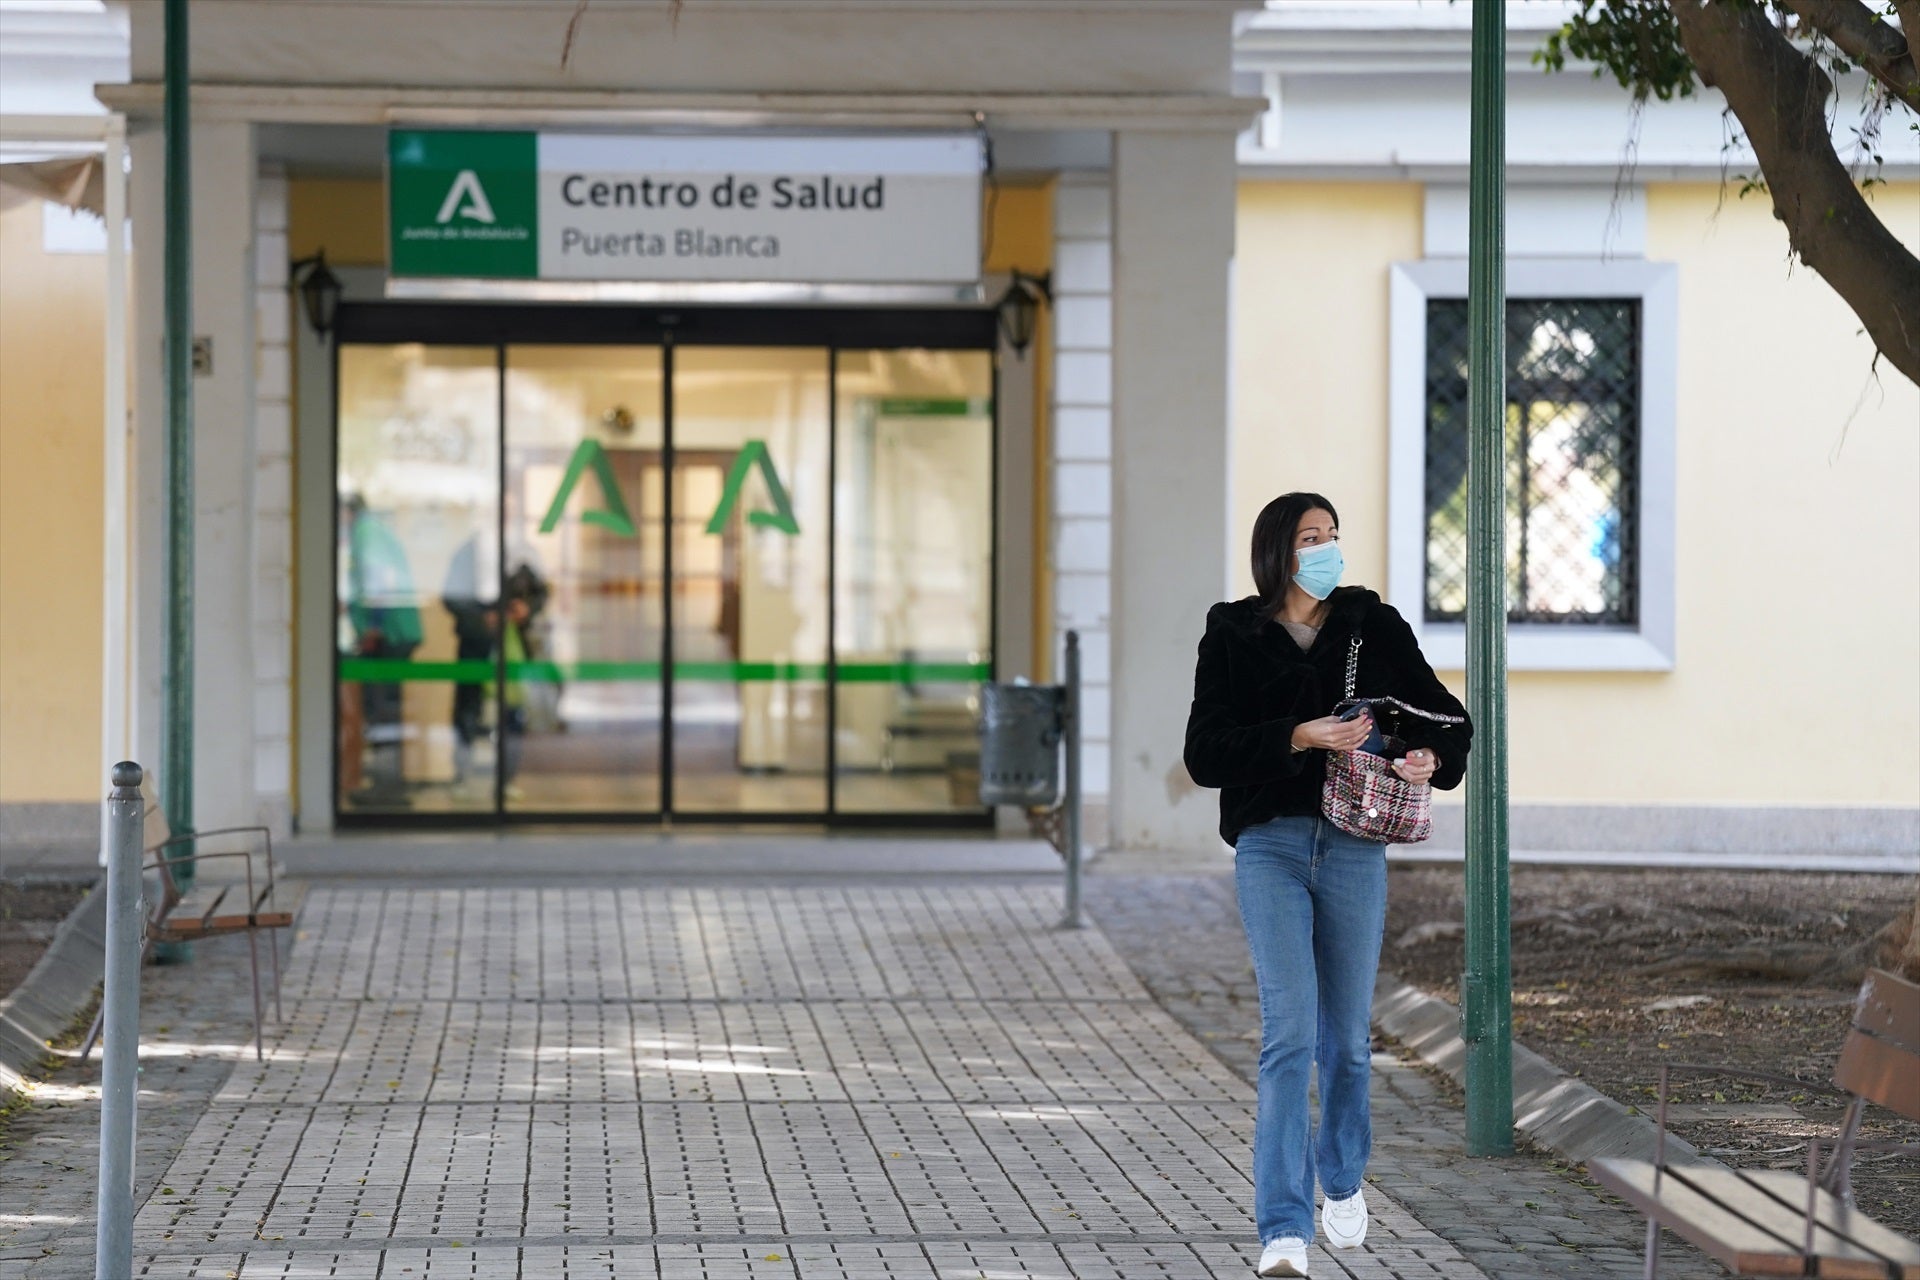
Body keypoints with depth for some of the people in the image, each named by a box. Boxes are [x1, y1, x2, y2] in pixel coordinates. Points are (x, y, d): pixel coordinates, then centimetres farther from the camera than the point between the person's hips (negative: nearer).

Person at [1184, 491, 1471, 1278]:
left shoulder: (1373, 627, 7)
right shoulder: (1234, 637, 2)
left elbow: (1445, 716, 10)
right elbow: (1205, 754, -6)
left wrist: (1430, 754, -12)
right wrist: (1299, 737, -17)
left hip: (1355, 846, 2)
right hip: (1271, 845, -2)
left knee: (1346, 1036, 11)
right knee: (1288, 1033, -13)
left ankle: (1343, 1180, 38)